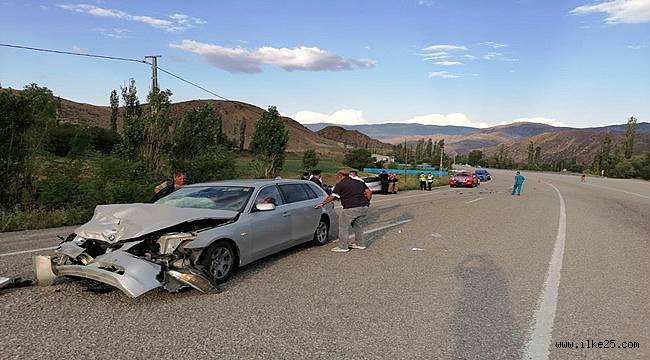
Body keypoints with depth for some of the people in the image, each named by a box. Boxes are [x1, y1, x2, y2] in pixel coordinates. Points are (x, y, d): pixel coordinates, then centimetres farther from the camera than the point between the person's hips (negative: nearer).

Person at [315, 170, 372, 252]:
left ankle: (343, 247, 7)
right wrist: (366, 202, 23)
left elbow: (332, 196, -5)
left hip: (351, 208, -7)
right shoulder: (359, 182, 19)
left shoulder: (340, 185, 1)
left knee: (344, 227, 4)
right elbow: (369, 192, 15)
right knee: (358, 226, 22)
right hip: (364, 207, 7)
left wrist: (322, 204, 3)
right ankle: (360, 244, 31)